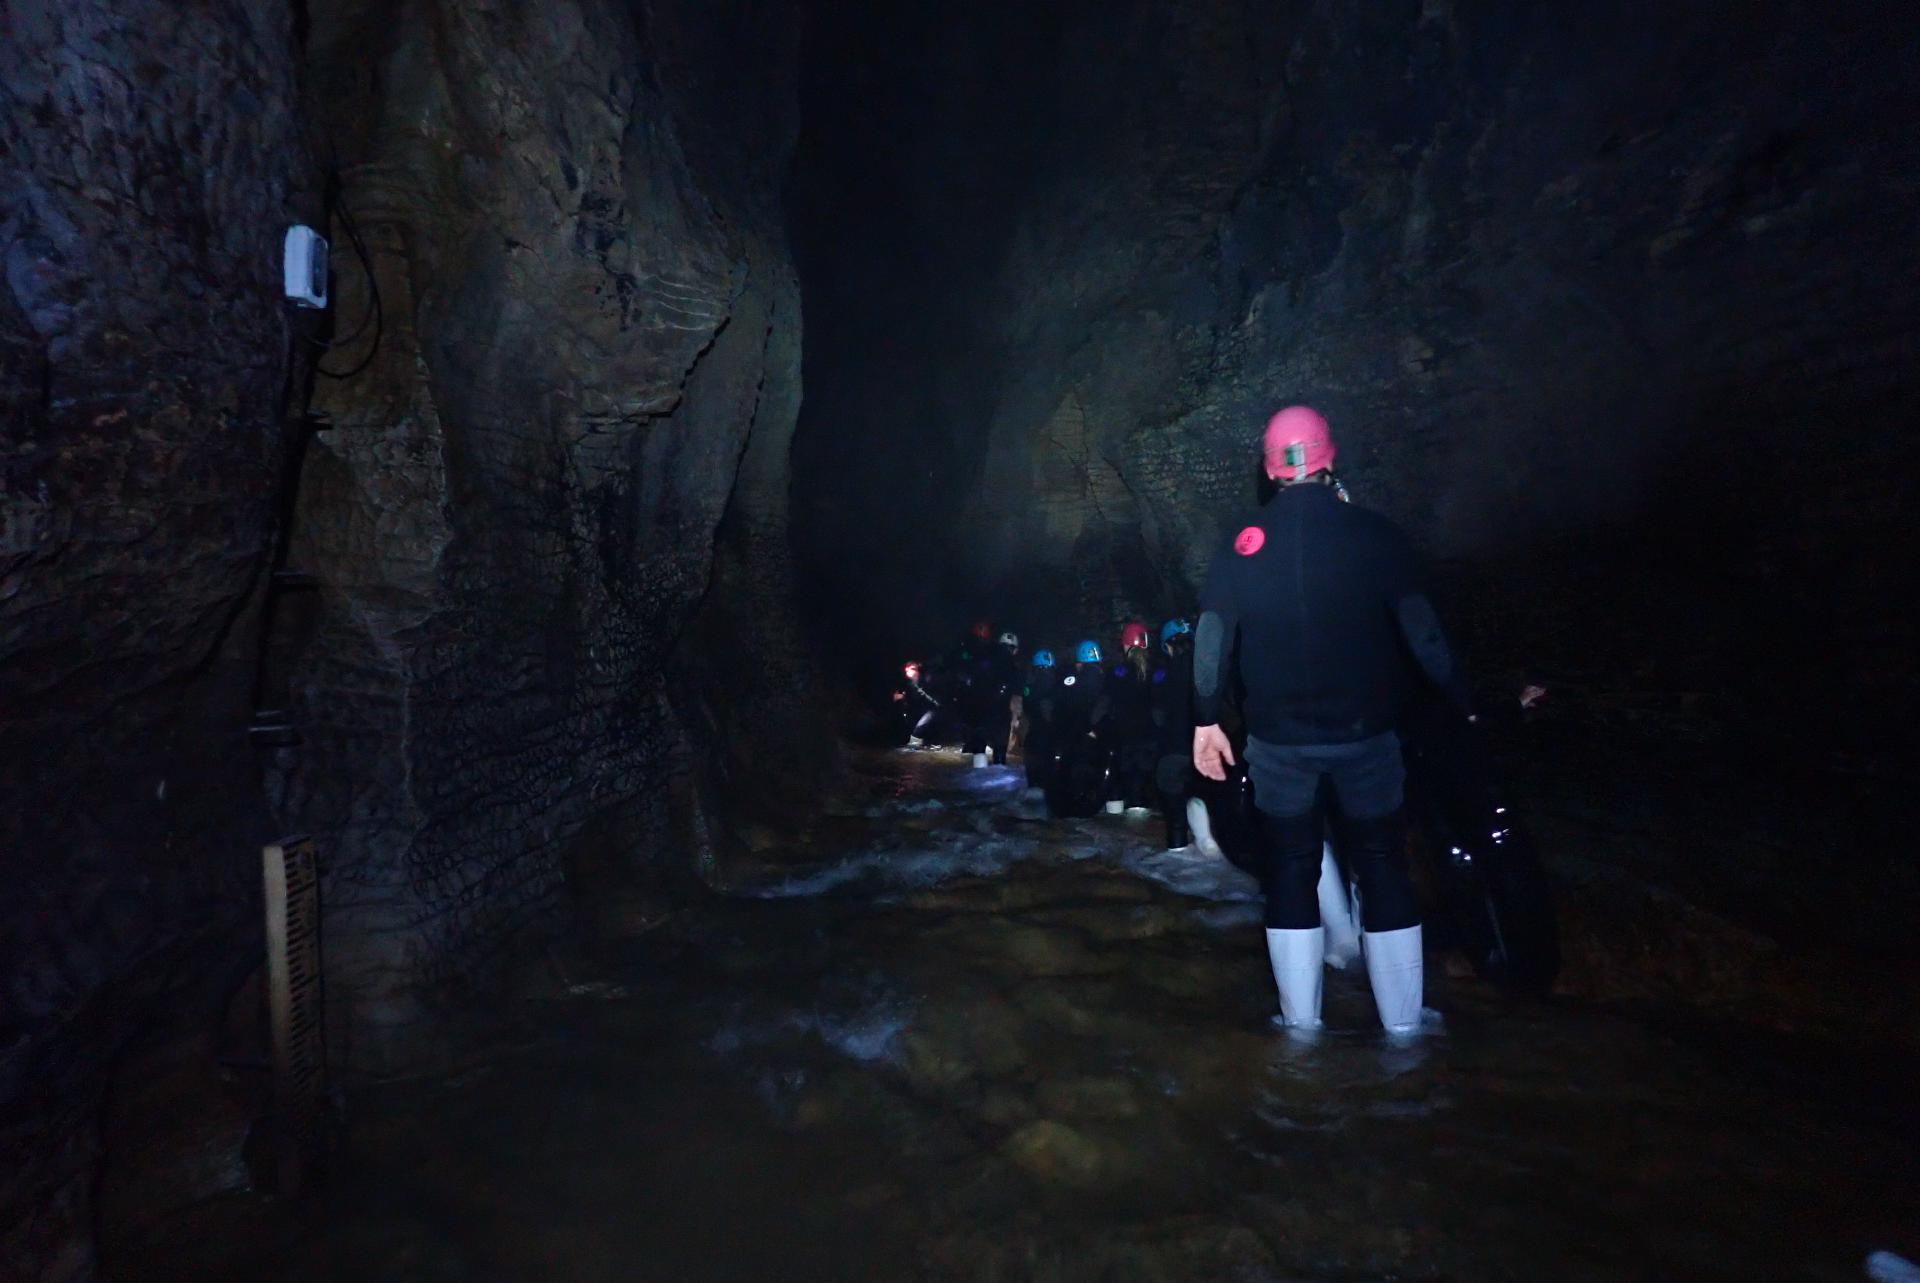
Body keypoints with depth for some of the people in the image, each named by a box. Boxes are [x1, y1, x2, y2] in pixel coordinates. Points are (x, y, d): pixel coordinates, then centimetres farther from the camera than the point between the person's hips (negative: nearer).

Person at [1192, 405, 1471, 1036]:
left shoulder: (1245, 540, -4)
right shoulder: (1375, 533, -6)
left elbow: (1211, 635, -6)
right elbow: (1422, 632, -8)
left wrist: (1206, 720, 0)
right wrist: (1465, 704, 1)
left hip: (1278, 737, 1)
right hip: (1364, 733, 0)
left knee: (1290, 871, 12)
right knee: (1382, 869, 13)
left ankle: (1302, 1025, 17)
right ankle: (1404, 1026, 19)